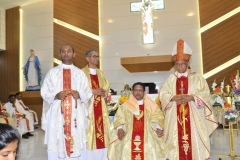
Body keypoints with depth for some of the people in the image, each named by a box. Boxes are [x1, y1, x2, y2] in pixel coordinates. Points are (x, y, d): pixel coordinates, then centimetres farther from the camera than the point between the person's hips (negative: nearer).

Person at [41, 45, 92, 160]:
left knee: (77, 146, 2)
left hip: (76, 116, 1)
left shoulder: (80, 73, 11)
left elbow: (88, 93, 6)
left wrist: (79, 95, -15)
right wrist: (56, 95, -16)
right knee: (57, 148, 1)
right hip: (57, 116, 0)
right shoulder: (52, 72, 9)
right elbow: (44, 92, 3)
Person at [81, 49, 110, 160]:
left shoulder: (100, 73, 17)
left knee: (102, 130, 5)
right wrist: (93, 92, -14)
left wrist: (103, 92, -3)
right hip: (88, 106, -6)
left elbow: (107, 86, 17)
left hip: (100, 107, 6)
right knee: (89, 132, -6)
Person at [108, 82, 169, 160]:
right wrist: (120, 129, -11)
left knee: (150, 150, -23)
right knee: (126, 150, -23)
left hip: (148, 135, 0)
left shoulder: (151, 105, 15)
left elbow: (158, 117, 8)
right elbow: (119, 118, 8)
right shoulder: (125, 105, 14)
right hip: (129, 135, 0)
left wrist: (159, 128, -12)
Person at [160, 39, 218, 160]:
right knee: (176, 141, 3)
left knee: (194, 141, 1)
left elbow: (205, 94, -3)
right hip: (175, 118, 2)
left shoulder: (197, 78, 4)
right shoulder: (171, 79, 9)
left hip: (193, 117, -1)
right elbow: (162, 94, 3)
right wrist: (172, 98, -16)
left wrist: (192, 97, -19)